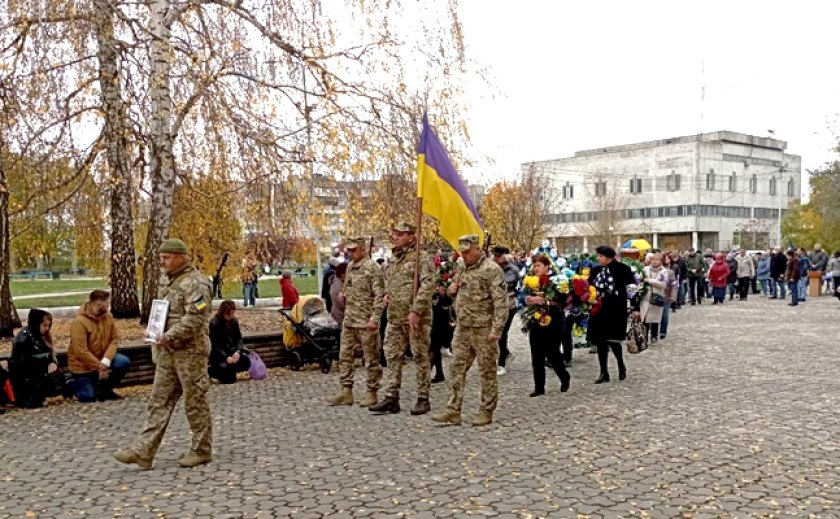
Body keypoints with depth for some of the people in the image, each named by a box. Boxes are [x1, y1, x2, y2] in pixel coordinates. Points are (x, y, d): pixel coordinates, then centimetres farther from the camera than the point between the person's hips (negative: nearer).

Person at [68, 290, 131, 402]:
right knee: (89, 397, -9)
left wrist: (105, 361, -24)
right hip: (83, 364, -5)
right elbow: (81, 351, -27)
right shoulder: (79, 322, -25)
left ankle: (105, 389, 4)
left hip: (102, 358, 5)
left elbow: (114, 339, -8)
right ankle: (72, 385, 24)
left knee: (124, 362, -20)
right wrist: (100, 367, -24)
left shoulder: (107, 316, -6)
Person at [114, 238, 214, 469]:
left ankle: (202, 451, 14)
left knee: (195, 402, 2)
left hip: (190, 352, -9)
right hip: (167, 353, 9)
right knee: (159, 401, 8)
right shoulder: (166, 280, 15)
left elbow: (195, 319, -24)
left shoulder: (195, 283, -15)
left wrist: (169, 337, -22)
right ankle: (143, 451, 10)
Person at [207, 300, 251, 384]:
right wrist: (226, 357, -26)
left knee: (245, 361, -17)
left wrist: (237, 351, -18)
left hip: (231, 350, 6)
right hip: (218, 353, -6)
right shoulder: (214, 323, -15)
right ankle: (212, 370, 8)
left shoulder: (234, 321, 2)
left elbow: (239, 338, 2)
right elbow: (215, 345, -17)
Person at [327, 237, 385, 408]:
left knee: (371, 358, 3)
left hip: (366, 322, -8)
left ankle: (372, 393, 12)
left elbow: (379, 296, -16)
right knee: (345, 355, 9)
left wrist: (374, 319, -21)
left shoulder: (372, 268, -12)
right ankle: (346, 391, 15)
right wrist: (343, 296, 7)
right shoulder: (349, 266, 12)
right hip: (349, 320, 8)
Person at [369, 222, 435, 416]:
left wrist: (416, 311, -24)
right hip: (394, 317, 8)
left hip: (416, 318, -8)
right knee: (393, 356, 8)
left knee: (420, 357, 2)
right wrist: (387, 294, 9)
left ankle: (423, 399, 11)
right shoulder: (394, 259, 16)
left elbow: (427, 285, -19)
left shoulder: (421, 257, -9)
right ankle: (391, 398, 14)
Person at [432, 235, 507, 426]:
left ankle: (486, 412, 14)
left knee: (487, 371, 4)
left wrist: (497, 329, -23)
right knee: (457, 369, 7)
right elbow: (454, 291, 29)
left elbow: (501, 301, -17)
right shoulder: (463, 269, 14)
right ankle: (453, 412, 13)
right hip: (462, 329, 8)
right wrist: (452, 288, 4)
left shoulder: (491, 270, -11)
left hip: (483, 330, -8)